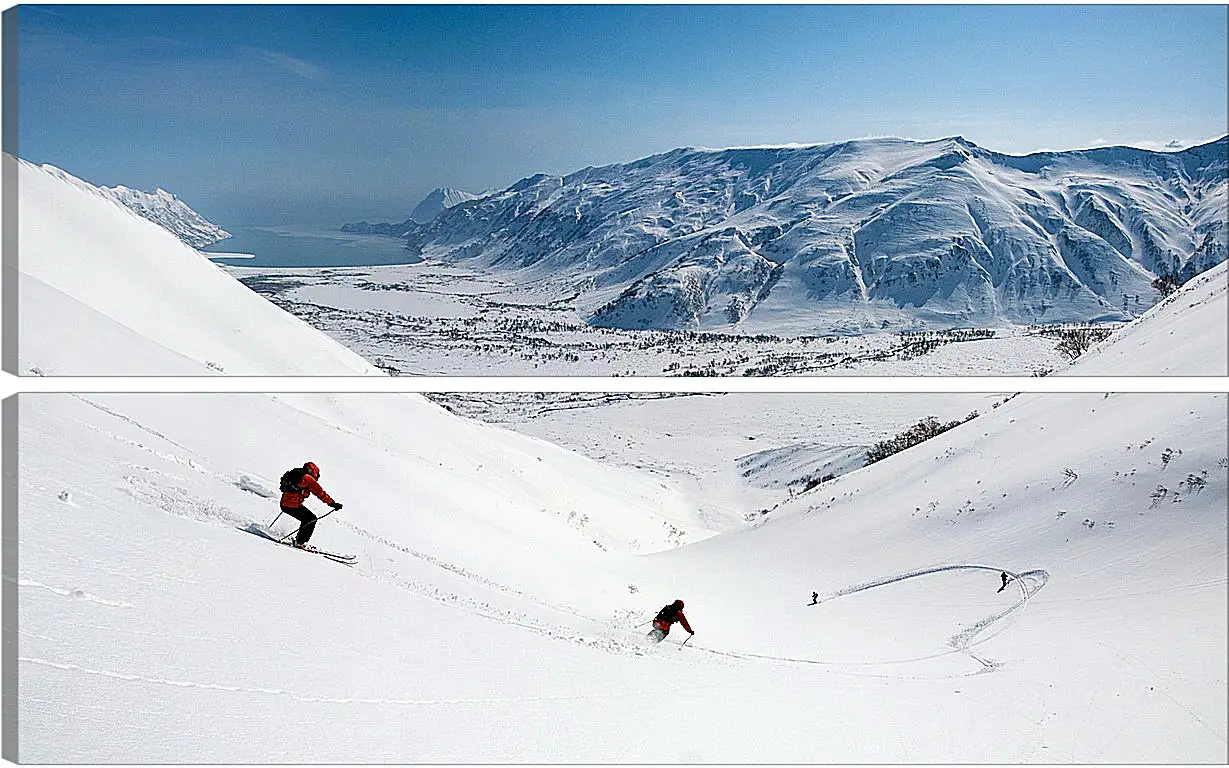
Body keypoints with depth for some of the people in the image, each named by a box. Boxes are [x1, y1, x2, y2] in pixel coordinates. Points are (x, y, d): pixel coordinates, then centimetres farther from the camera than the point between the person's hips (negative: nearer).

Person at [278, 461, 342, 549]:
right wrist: (332, 503, -8)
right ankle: (300, 542, 1)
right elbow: (320, 492, -9)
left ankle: (299, 539, 24)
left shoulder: (294, 474, 20)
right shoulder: (308, 478, -5)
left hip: (283, 504, 9)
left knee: (306, 519, 22)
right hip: (293, 505, -9)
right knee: (312, 519, 5)